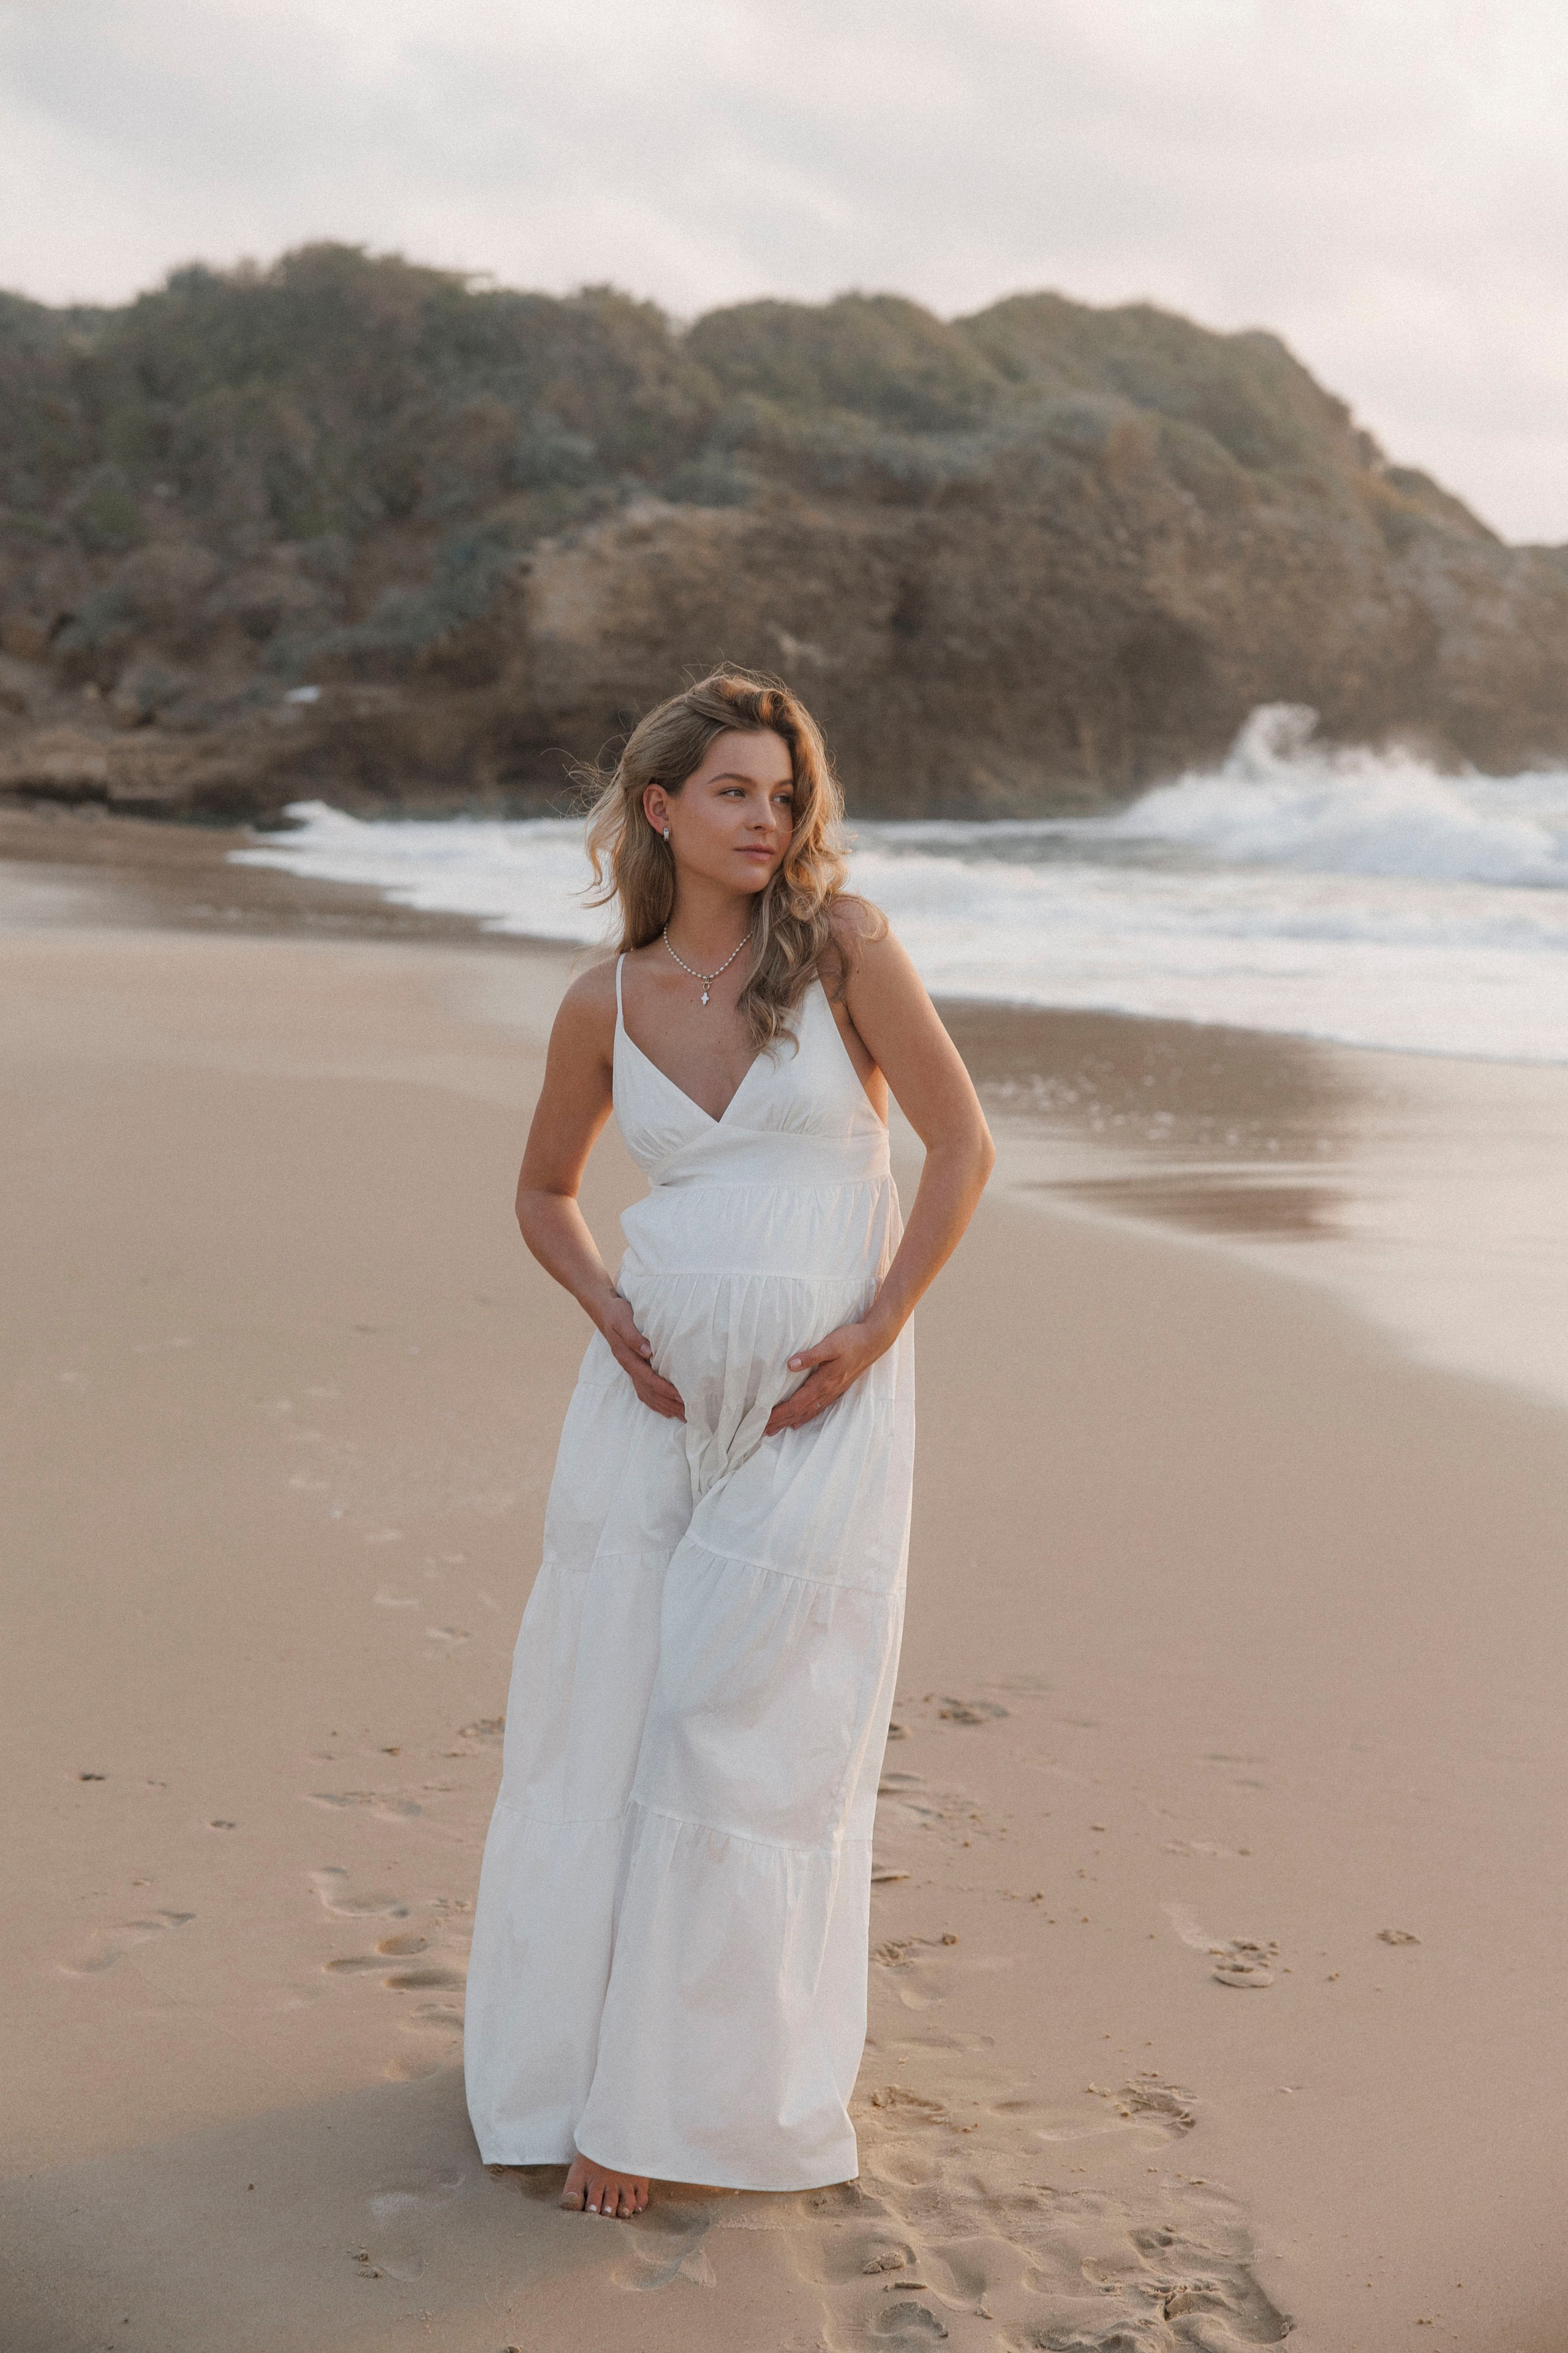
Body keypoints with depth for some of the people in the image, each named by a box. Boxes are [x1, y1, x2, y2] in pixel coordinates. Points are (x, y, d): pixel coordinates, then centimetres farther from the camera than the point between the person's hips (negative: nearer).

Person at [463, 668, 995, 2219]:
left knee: (746, 1739, 0)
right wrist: (608, 1310, -2)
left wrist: (878, 1327, -8)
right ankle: (573, 2048, 23)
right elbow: (545, 1191, 16)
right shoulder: (604, 1005, 3)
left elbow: (961, 1140, -3)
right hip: (655, 1390, 3)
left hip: (818, 1402, -3)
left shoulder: (843, 946, -5)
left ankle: (687, 2093, 14)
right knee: (604, 1712, 5)